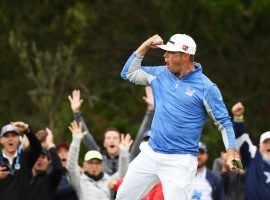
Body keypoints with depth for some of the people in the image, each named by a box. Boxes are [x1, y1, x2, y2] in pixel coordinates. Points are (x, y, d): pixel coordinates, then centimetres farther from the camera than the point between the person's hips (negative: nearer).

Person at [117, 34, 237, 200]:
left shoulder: (206, 88, -9)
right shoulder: (160, 74, 8)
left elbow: (224, 122, -7)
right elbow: (128, 73, 14)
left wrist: (231, 153, -21)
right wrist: (145, 46, 4)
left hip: (179, 161, -6)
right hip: (150, 154, 6)